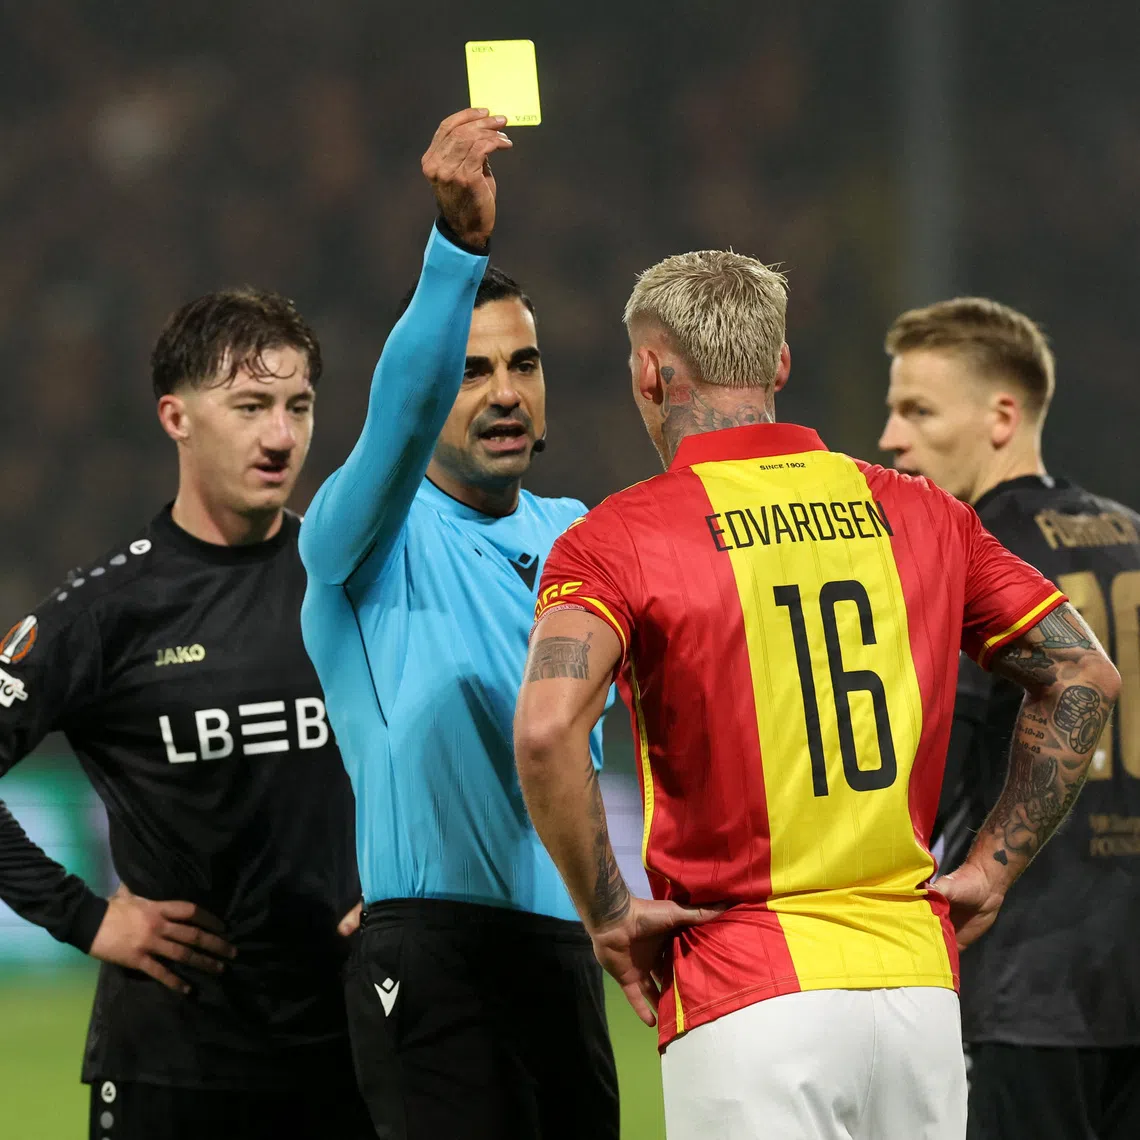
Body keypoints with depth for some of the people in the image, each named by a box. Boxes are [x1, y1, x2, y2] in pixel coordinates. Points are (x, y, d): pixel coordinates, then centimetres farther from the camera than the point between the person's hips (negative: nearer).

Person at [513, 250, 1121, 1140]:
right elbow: (1085, 675, 11)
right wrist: (993, 868, 12)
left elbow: (547, 730, -20)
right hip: (919, 981, 4)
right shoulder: (919, 514, 10)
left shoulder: (617, 538, -4)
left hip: (746, 1005, -4)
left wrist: (605, 909, -8)